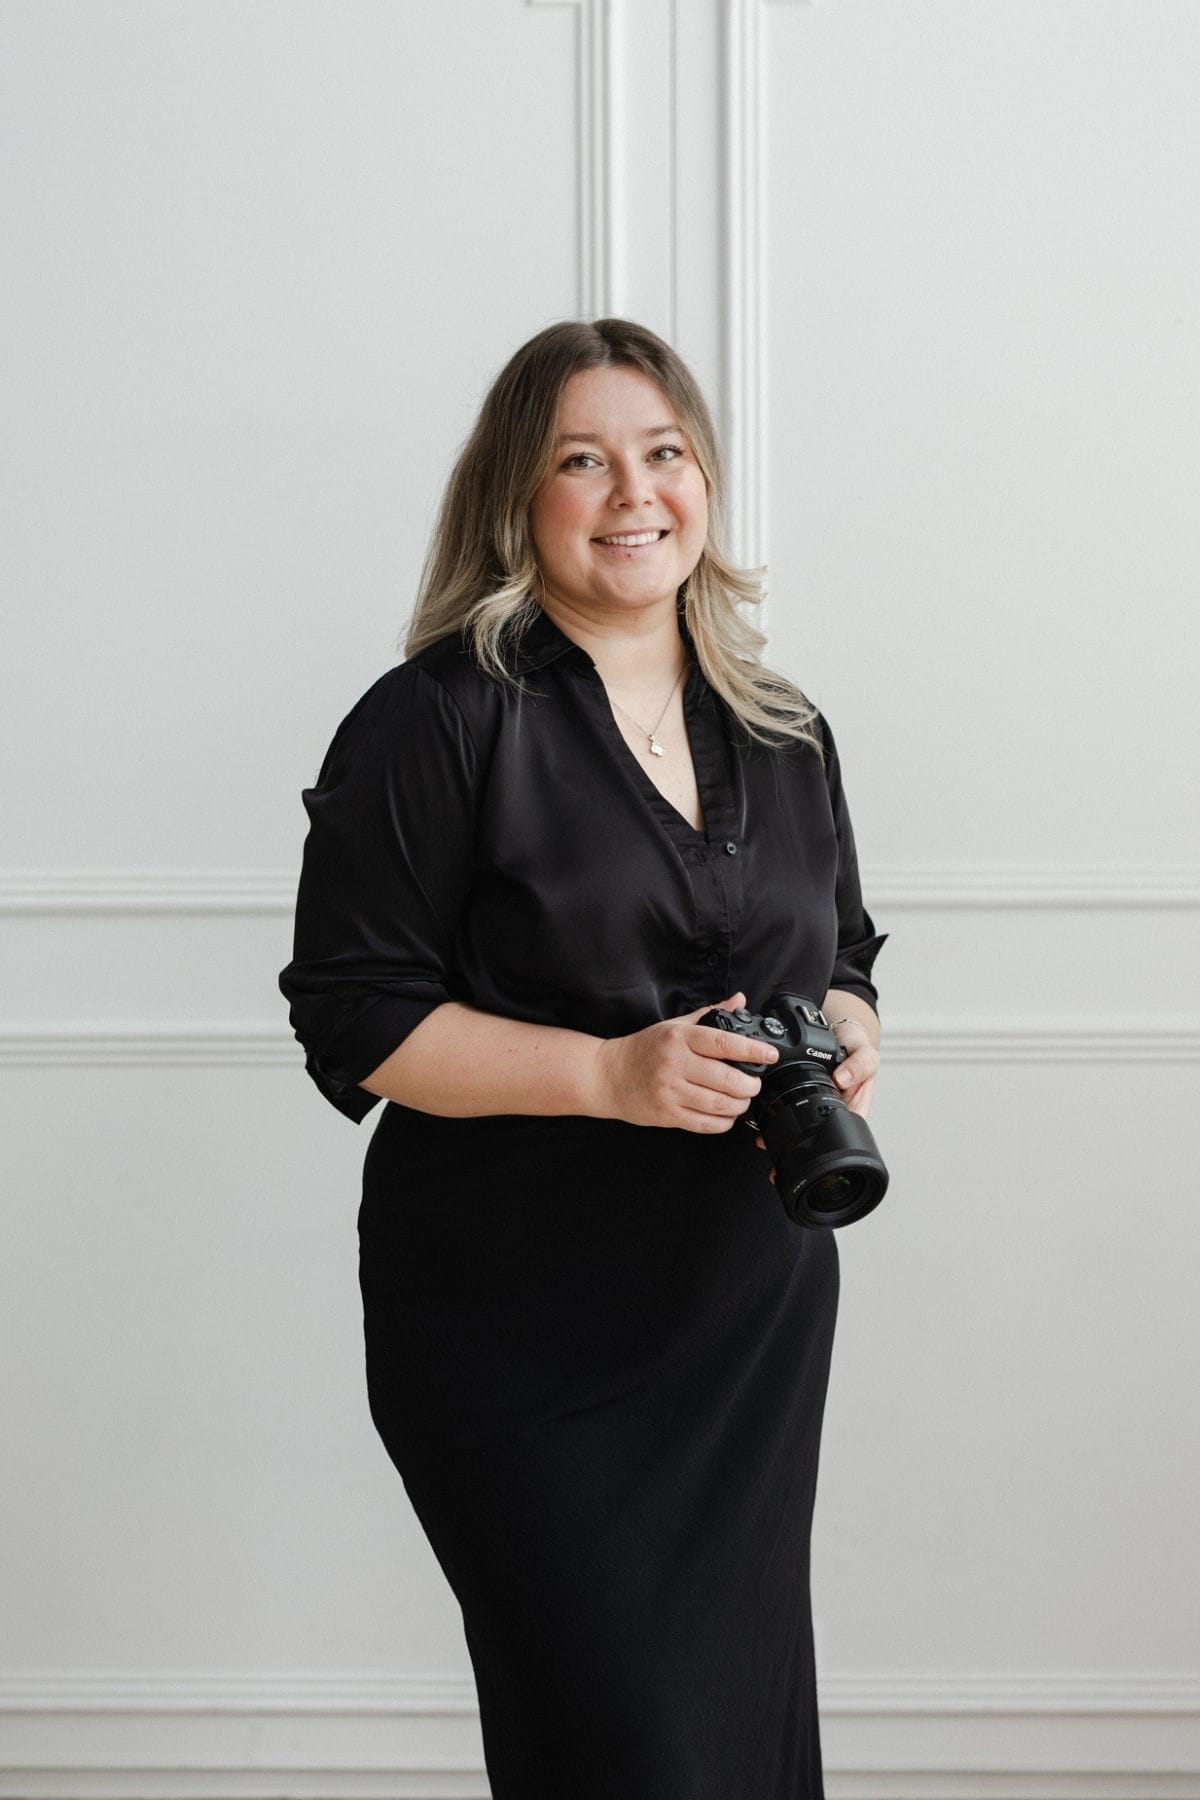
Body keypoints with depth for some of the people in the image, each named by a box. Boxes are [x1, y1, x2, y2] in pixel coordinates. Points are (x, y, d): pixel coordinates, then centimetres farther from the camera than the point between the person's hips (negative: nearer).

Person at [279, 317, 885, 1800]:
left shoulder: (783, 733, 10)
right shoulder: (438, 721, -9)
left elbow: (841, 958, 19)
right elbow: (355, 1024, -12)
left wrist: (848, 1036, -5)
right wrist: (612, 1076, -22)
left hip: (756, 1325, 6)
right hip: (522, 1335, -6)